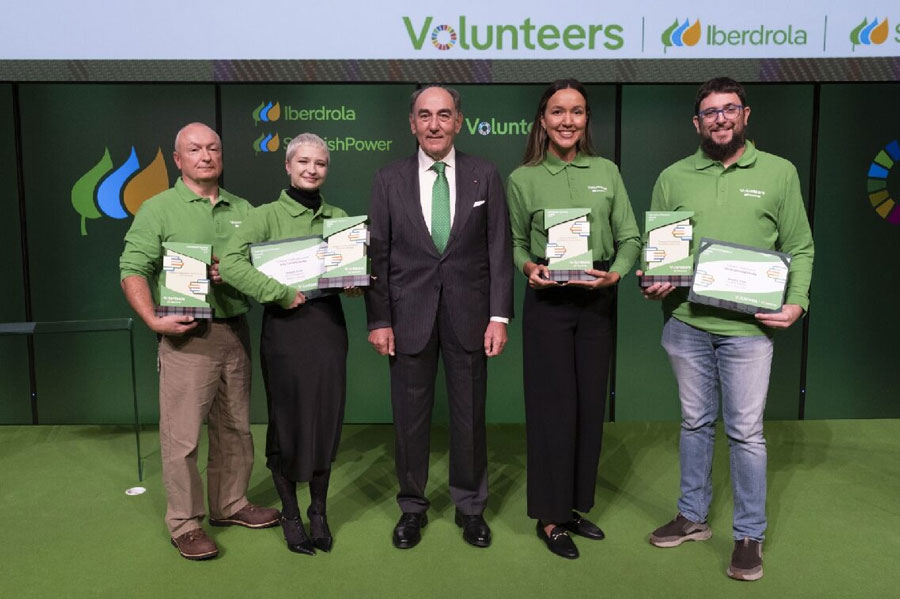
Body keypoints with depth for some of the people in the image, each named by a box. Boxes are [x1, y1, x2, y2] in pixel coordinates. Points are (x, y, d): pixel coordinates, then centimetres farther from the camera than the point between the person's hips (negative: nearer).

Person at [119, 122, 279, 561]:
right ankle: (184, 524, 14)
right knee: (182, 435, -1)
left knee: (234, 428, 14)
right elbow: (133, 270, -6)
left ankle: (230, 505, 31)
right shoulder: (158, 209, 0)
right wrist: (153, 320, -18)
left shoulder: (241, 210, 13)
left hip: (235, 331, 5)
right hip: (186, 336, -5)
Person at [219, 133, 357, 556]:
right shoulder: (267, 215, -2)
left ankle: (318, 512, 27)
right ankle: (290, 515, 25)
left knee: (327, 419, 8)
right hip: (285, 327, -3)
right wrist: (281, 293, -18)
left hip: (329, 325, 4)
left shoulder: (338, 216, 11)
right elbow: (231, 264, -16)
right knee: (287, 422, 5)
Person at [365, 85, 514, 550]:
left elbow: (499, 250, 1)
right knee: (410, 416, 9)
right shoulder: (389, 180, 4)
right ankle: (412, 507, 28)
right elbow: (377, 255, 2)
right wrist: (378, 320, -3)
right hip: (409, 315, 0)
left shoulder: (485, 176, 4)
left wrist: (499, 315, -6)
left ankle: (470, 506, 29)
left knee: (469, 415, 9)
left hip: (468, 314, 0)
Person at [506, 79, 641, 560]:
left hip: (597, 302, 3)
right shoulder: (522, 180, 0)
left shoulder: (606, 171, 6)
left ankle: (575, 505, 28)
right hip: (547, 302, -3)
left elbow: (629, 238, 5)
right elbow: (516, 243, 7)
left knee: (590, 404, 10)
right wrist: (528, 268, -13)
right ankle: (550, 516, 17)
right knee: (553, 406, 1)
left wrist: (616, 273, -12)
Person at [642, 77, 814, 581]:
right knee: (696, 423, 15)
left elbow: (800, 247, 3)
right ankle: (693, 517, 31)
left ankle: (750, 535, 21)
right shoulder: (673, 178, 6)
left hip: (748, 327, -2)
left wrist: (797, 302, -11)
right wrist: (655, 283, -8)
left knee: (746, 431, 4)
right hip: (686, 323, 2)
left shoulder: (779, 172, 2)